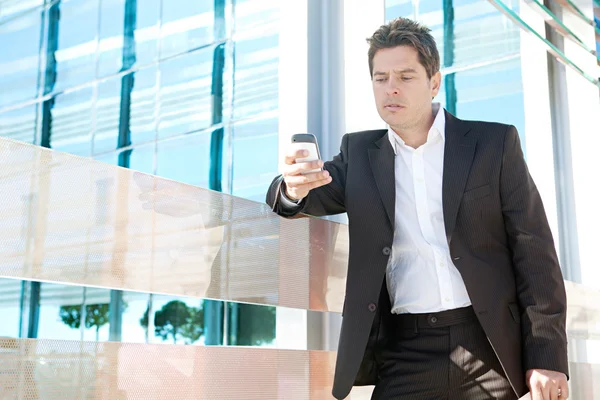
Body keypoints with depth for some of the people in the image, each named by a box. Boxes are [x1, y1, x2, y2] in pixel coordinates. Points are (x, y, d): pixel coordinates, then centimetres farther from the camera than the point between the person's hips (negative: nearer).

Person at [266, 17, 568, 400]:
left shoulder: (494, 143, 2)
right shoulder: (359, 152, 10)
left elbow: (535, 253, 0)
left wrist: (547, 358, -6)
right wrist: (295, 187, -20)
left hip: (491, 349, -1)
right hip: (405, 354, 2)